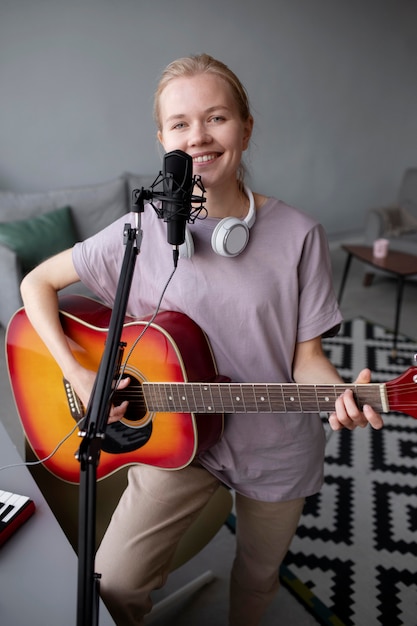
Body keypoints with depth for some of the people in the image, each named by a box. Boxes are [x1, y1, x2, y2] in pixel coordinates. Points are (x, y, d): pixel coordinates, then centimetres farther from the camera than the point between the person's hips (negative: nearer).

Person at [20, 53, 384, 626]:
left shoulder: (297, 234, -12)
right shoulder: (142, 232, -11)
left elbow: (305, 356, -8)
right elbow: (37, 282, -3)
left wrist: (343, 395, -29)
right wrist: (76, 374, -15)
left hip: (276, 449, 1)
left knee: (258, 577, 22)